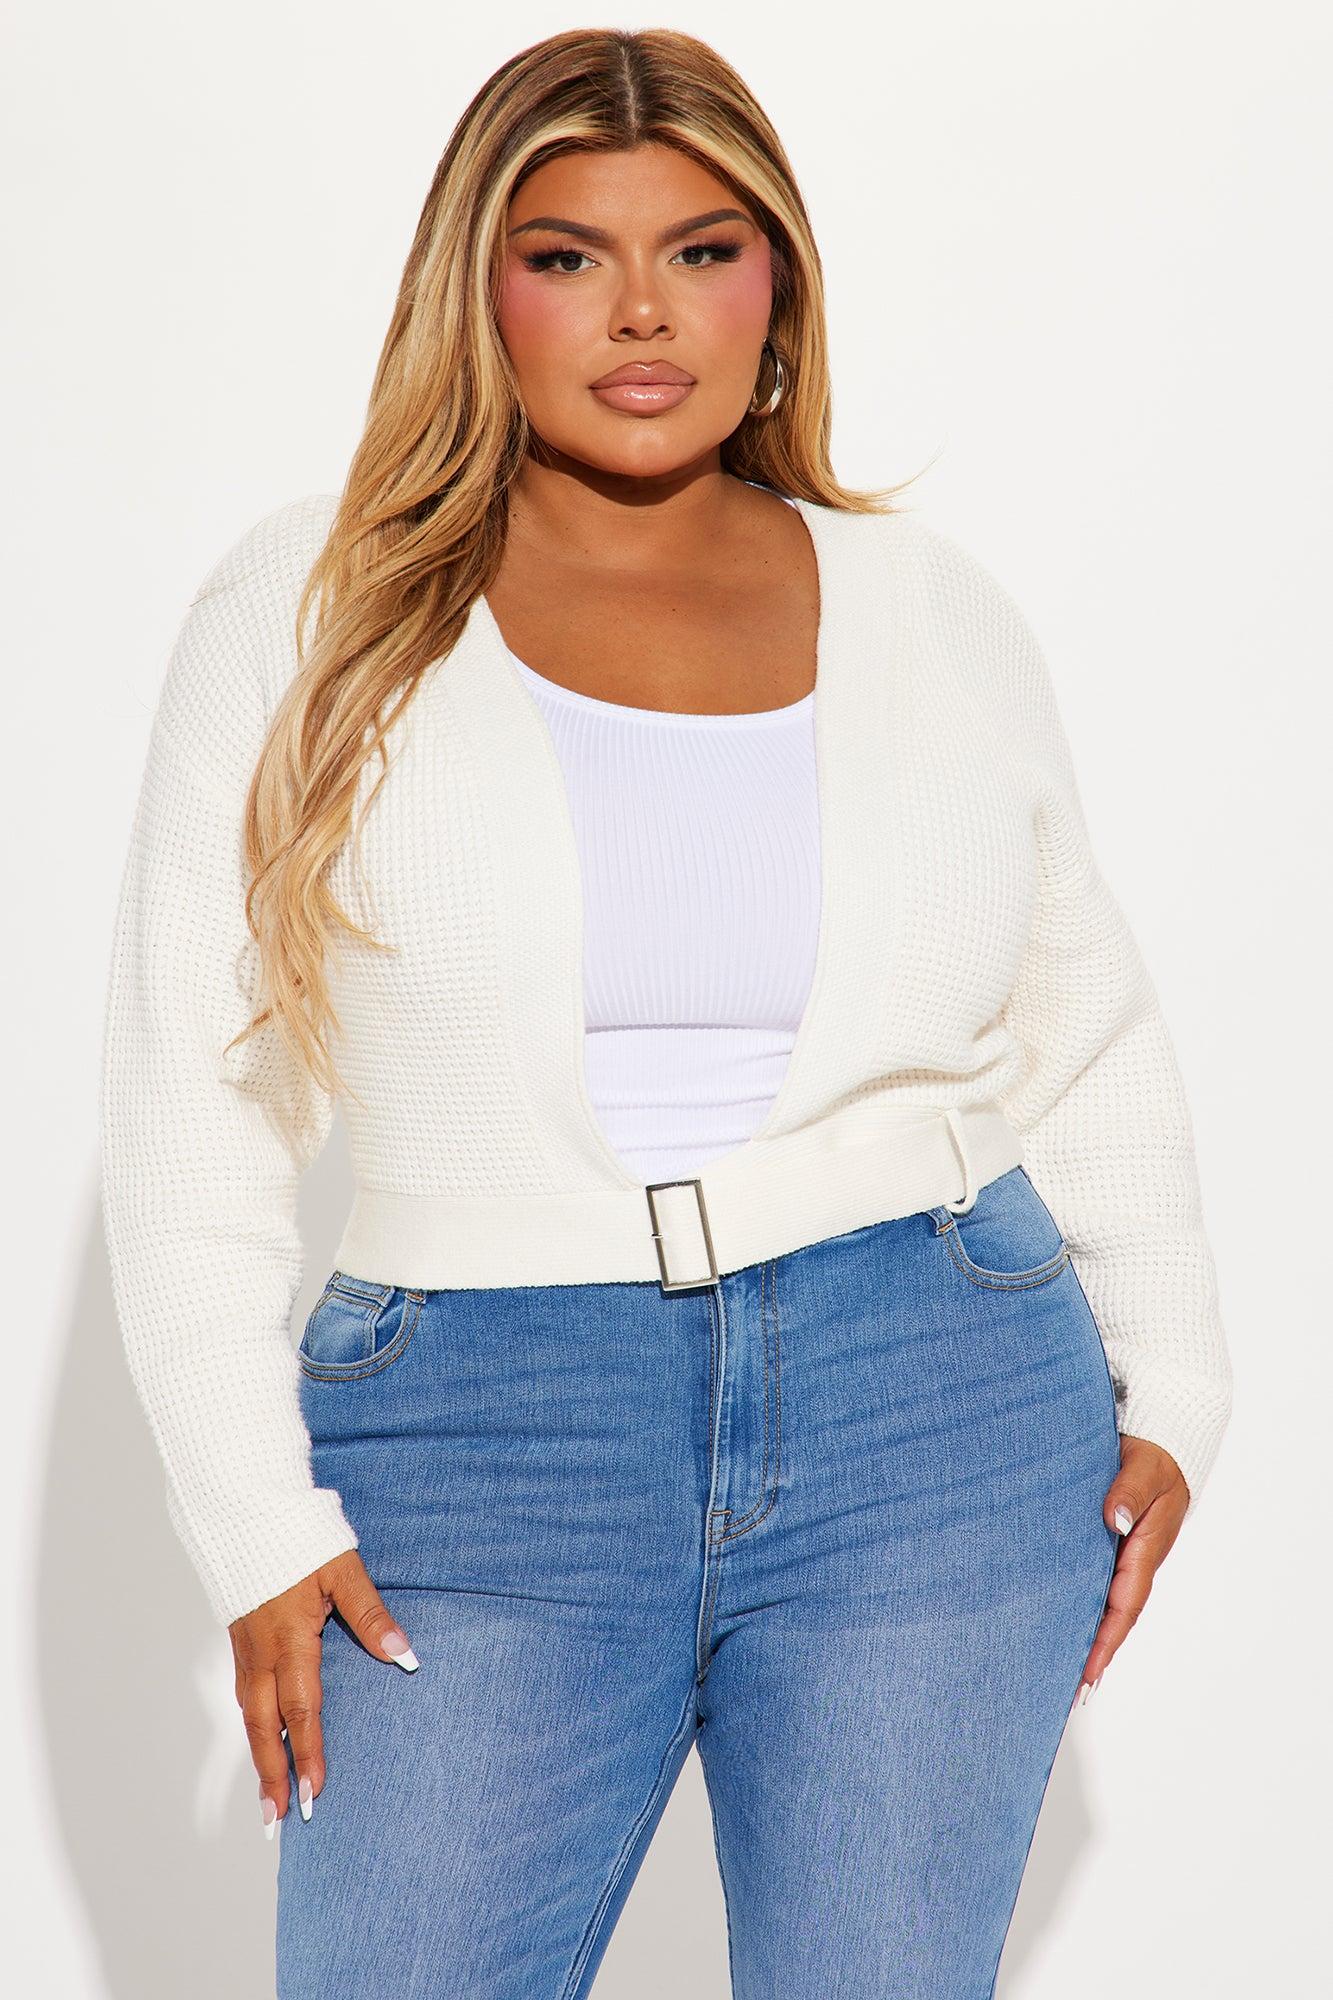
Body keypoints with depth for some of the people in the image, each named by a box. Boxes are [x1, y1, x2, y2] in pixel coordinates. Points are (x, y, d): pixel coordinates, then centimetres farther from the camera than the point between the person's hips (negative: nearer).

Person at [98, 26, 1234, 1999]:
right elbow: (192, 1108, 1)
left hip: (938, 1416, 2)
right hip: (483, 1460, -1)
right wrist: (255, 1519, -4)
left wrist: (1169, 1392, 12)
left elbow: (1088, 1040, 18)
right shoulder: (310, 613, 2)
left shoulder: (939, 615, 7)